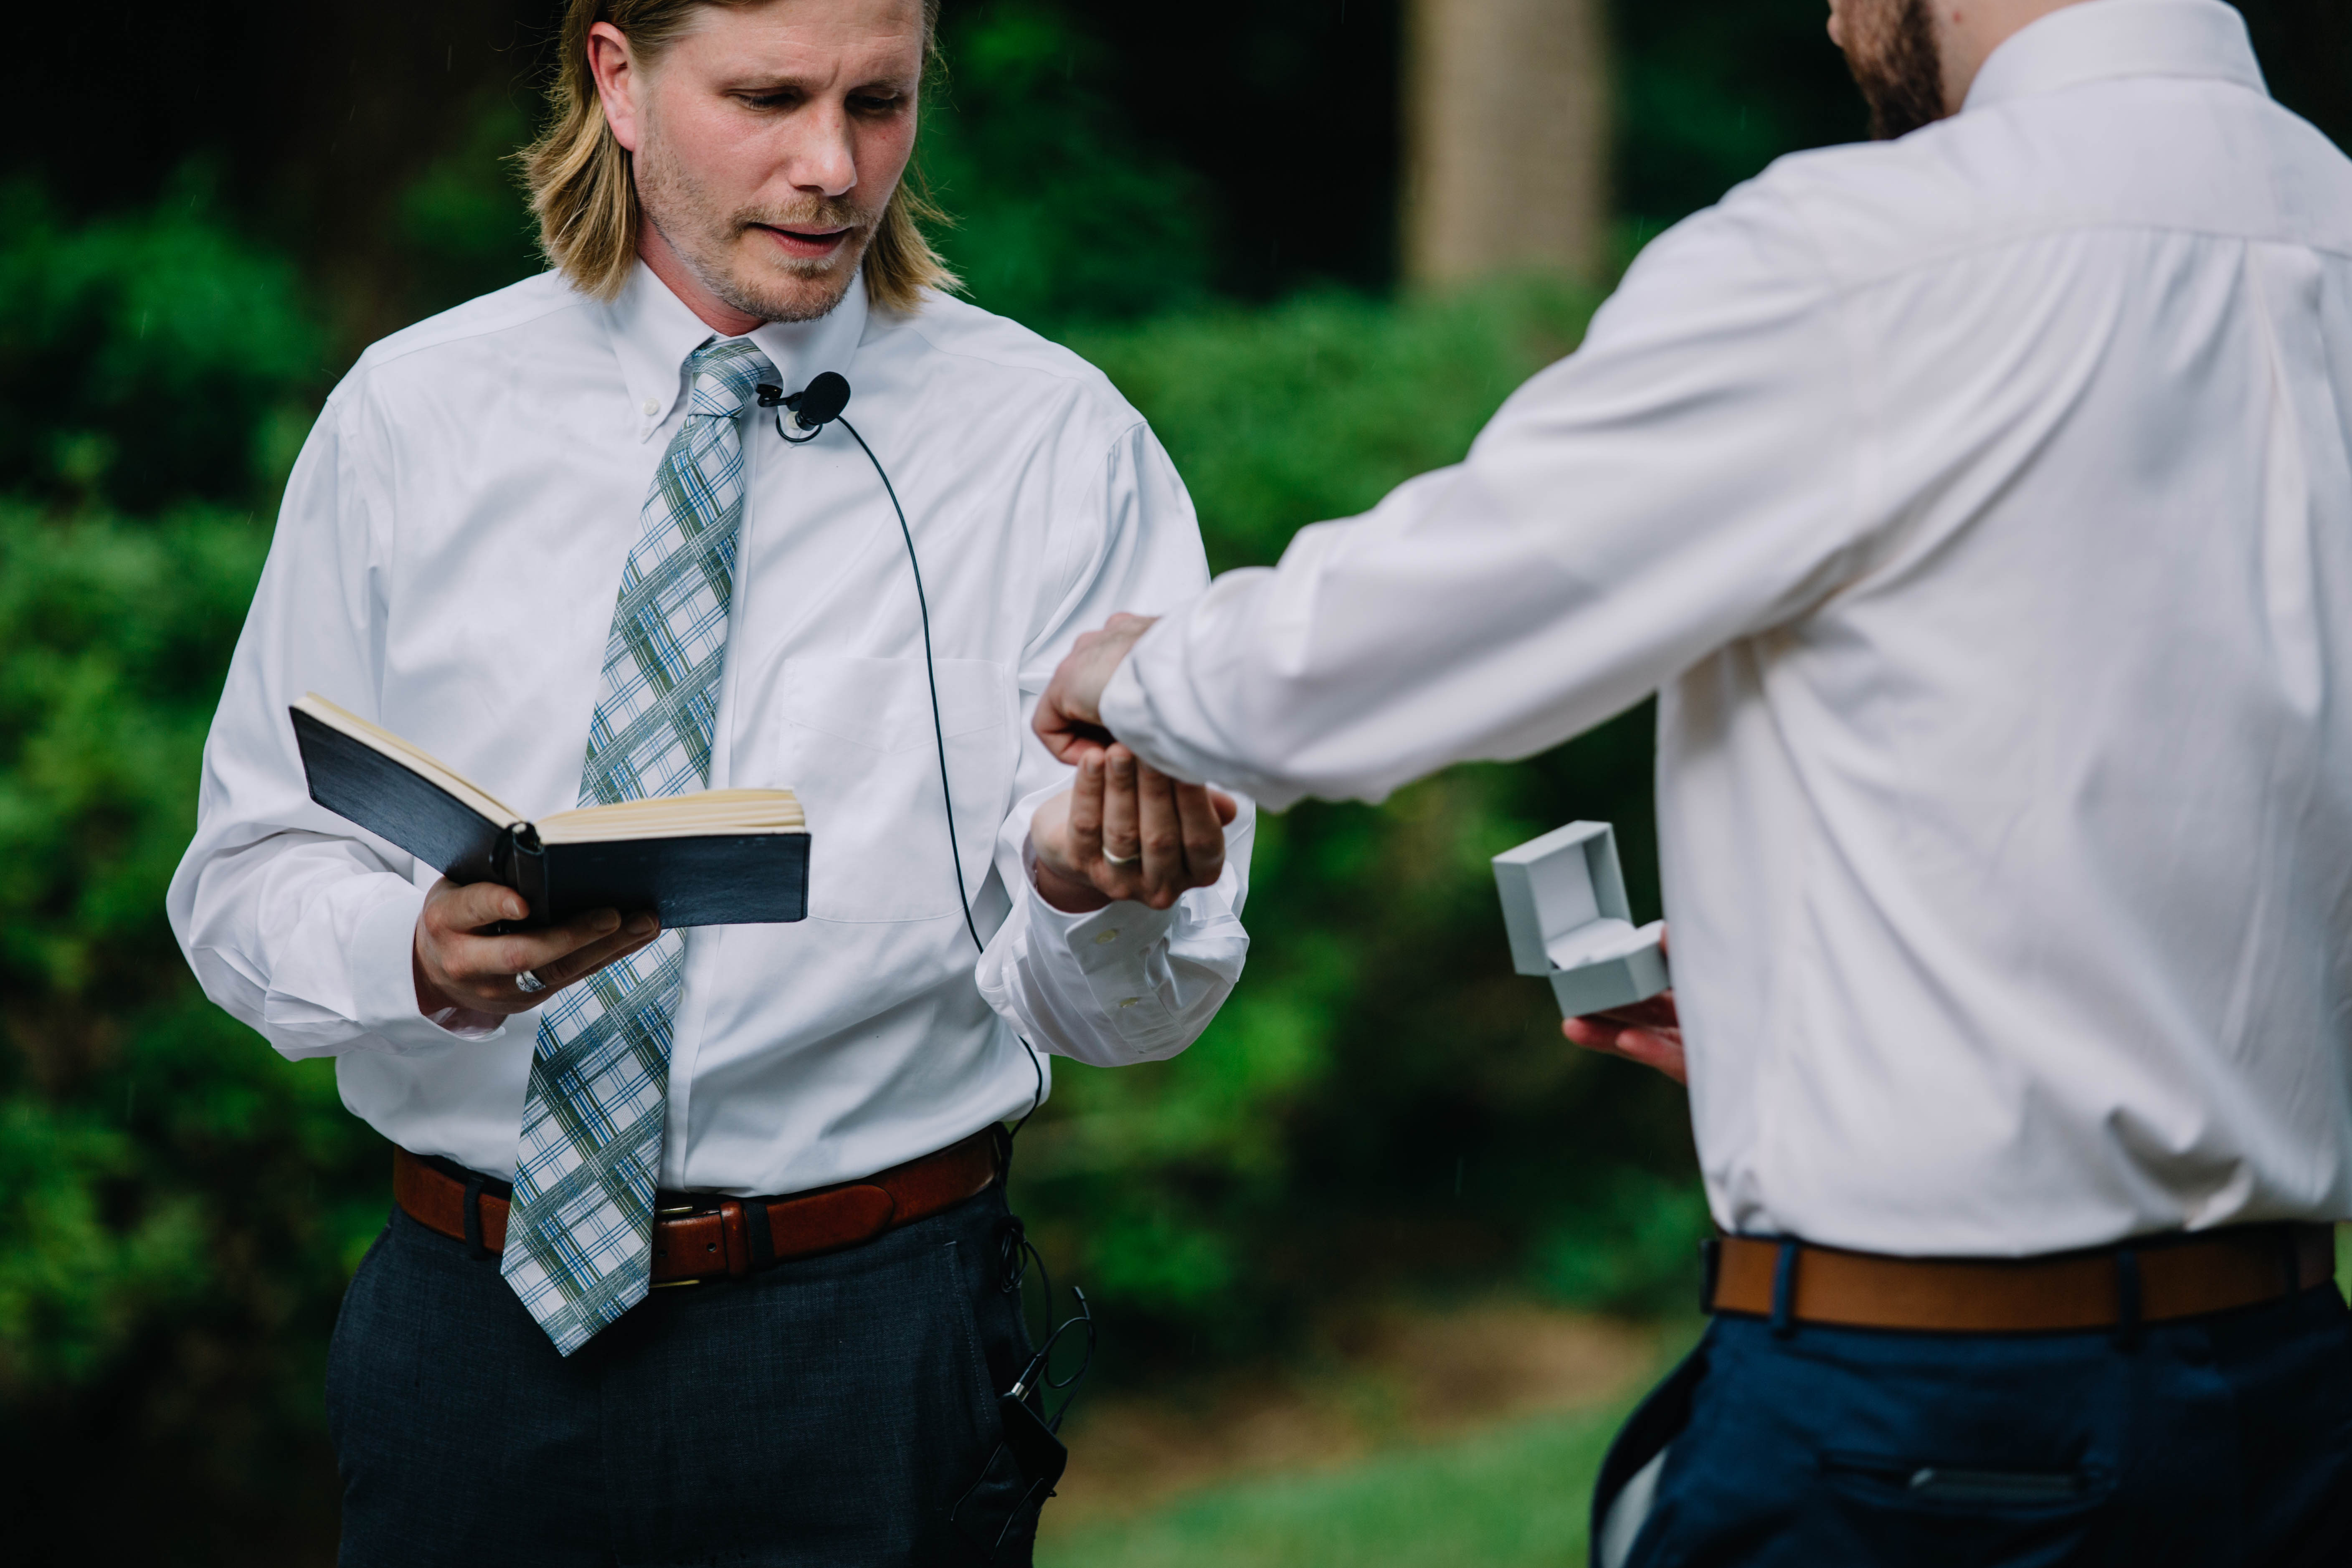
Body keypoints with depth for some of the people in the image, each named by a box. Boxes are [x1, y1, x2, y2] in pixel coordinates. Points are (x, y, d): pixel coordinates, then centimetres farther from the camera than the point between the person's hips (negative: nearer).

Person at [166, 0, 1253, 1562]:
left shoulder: (1062, 446, -2)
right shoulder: (411, 415, 2)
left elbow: (1134, 1011, -6)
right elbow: (246, 876, 1)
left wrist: (1092, 888, -29)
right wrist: (421, 951, -21)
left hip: (875, 1368, -1)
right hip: (478, 1318, 1)